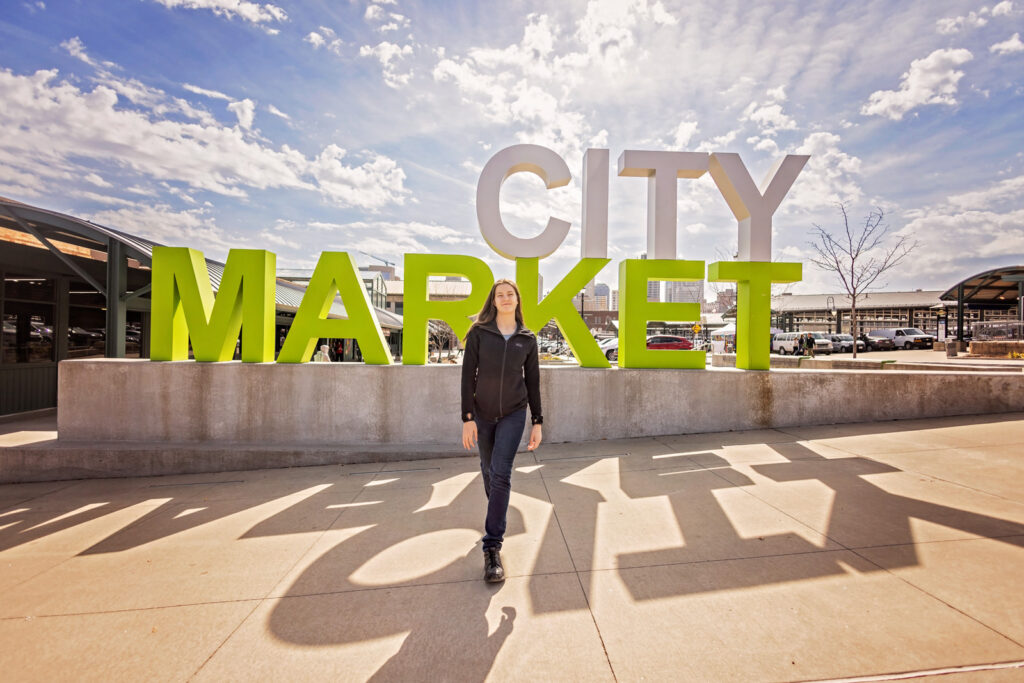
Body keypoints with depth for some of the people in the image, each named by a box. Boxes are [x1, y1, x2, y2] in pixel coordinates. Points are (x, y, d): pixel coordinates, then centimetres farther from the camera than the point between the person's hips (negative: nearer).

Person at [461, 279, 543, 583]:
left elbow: (533, 382, 3)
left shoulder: (527, 339, 0)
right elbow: (468, 376, -7)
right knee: (488, 470, 17)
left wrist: (537, 422, 2)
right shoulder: (479, 333, -5)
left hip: (513, 414, -1)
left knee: (501, 473, -9)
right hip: (482, 413, 1)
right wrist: (468, 417, -12)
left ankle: (493, 546, 0)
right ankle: (497, 512, 46)